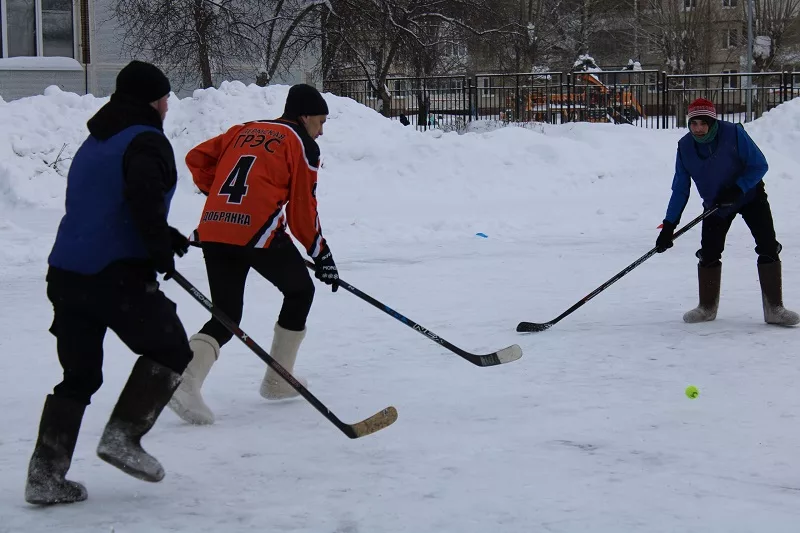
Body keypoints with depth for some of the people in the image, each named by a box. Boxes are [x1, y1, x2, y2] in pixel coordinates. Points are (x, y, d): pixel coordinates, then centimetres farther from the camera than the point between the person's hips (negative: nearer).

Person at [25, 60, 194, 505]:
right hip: (117, 275, -8)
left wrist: (166, 238, 27)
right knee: (171, 351, 10)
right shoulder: (147, 142, -6)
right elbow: (143, 198, -23)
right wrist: (162, 251, -10)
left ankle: (45, 476, 9)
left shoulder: (94, 144, 22)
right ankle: (123, 436, -1)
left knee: (79, 376, 14)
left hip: (66, 274, 8)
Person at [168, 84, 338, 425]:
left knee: (226, 316, 11)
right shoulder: (302, 144, 6)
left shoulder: (243, 131, 24)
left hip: (213, 230, 6)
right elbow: (302, 209, 3)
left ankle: (186, 379, -16)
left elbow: (197, 158, 21)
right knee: (300, 291, 19)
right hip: (257, 231, -6)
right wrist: (321, 254, 12)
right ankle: (278, 381, 22)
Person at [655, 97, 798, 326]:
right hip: (715, 204, 3)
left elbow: (759, 165, -20)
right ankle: (707, 307, 19)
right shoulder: (685, 146, -16)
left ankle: (774, 309, -8)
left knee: (768, 247, -13)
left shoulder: (734, 134, -27)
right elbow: (680, 189, -10)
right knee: (708, 253, -2)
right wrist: (669, 226, -15)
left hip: (749, 194, -2)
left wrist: (737, 189, -34)